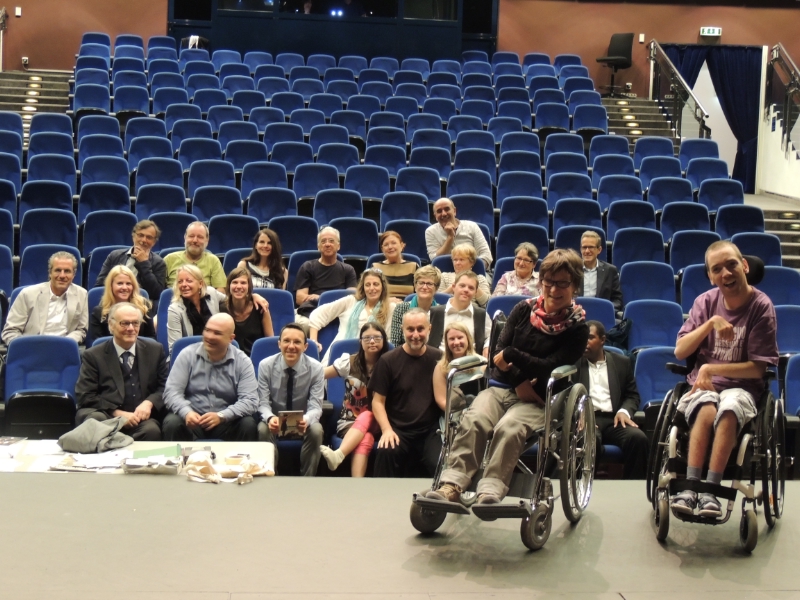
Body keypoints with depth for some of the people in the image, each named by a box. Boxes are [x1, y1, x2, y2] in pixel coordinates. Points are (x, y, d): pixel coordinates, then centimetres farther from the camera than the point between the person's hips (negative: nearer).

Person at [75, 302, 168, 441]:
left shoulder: (155, 350, 14)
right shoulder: (93, 356, 6)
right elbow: (85, 396, 0)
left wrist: (149, 403, -8)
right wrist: (117, 413, -14)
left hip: (141, 417, 2)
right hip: (105, 416, -2)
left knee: (152, 429, -34)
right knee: (95, 421, -37)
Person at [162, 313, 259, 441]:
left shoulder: (242, 362, -1)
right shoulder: (188, 355, 0)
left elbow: (250, 401, -10)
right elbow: (172, 391, -5)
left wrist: (221, 416, -27)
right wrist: (186, 412, -27)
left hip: (227, 422, 0)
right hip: (192, 418, 0)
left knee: (249, 425, -28)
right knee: (172, 423, -30)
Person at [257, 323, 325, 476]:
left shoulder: (315, 368, -13)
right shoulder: (266, 365, -12)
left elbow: (315, 406, -16)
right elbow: (263, 403, -12)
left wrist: (306, 420, -41)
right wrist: (270, 418, -36)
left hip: (303, 421, 0)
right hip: (275, 419, 0)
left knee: (316, 431, -32)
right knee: (263, 429, -33)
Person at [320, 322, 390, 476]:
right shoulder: (349, 362, 3)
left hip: (375, 423, 0)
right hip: (349, 422, 0)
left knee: (365, 417, -36)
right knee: (365, 439, -34)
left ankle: (338, 455, -56)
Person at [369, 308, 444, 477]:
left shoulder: (439, 359, 8)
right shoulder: (388, 360, 3)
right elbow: (378, 401, 3)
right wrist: (387, 430, -12)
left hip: (431, 431, 1)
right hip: (398, 430, -1)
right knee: (387, 451, -32)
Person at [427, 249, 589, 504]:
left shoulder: (577, 328, 1)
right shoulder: (524, 310, 10)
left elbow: (550, 368, -10)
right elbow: (499, 352, 2)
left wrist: (512, 355, -11)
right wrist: (520, 383, -12)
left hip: (539, 401, -3)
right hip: (503, 387, 3)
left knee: (508, 427, -36)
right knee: (473, 420, -30)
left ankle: (490, 491, -46)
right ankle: (452, 485, -38)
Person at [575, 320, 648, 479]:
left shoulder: (622, 362, 21)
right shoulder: (574, 363, 15)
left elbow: (632, 395, 19)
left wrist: (624, 411, -4)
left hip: (614, 419, 3)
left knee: (638, 437, -29)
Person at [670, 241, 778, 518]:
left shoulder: (761, 306, -5)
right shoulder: (706, 302, 4)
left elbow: (757, 368, -7)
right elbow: (680, 351, 0)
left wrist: (710, 369, -11)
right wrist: (710, 324, -13)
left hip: (741, 388, -2)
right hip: (701, 386, 2)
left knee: (729, 408, -37)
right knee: (707, 408, -34)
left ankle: (710, 491, -35)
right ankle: (690, 487, -37)